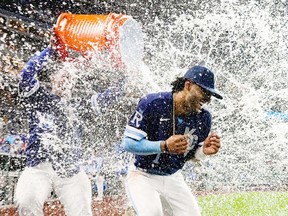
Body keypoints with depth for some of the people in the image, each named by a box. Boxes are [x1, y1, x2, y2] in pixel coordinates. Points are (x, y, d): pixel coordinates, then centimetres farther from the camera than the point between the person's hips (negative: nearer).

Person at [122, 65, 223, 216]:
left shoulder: (203, 118, -4)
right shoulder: (153, 103, -20)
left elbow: (191, 155, 7)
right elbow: (128, 143, -21)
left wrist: (204, 151, -16)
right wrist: (164, 146, -32)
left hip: (173, 178, 5)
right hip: (142, 175, -5)